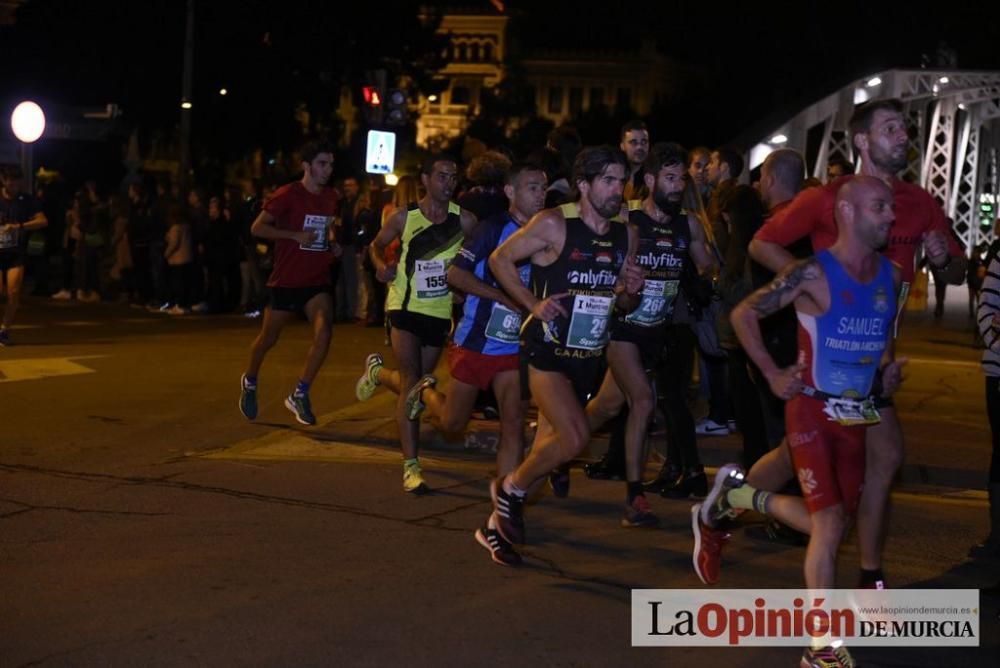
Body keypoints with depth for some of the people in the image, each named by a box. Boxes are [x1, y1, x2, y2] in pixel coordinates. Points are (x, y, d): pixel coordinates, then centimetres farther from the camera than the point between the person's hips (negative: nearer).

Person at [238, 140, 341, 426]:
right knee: (268, 338, 11)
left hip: (317, 281, 4)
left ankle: (299, 395, -9)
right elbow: (257, 228, -15)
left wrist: (332, 246, 7)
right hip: (286, 280, -4)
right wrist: (296, 236, -23)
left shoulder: (331, 197, 8)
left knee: (324, 331, -19)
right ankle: (250, 381, 40)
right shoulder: (288, 195, -11)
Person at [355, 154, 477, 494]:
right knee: (412, 381, -11)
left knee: (413, 383, 14)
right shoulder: (404, 217, -6)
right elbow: (377, 244, 9)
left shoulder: (464, 219, -7)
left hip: (440, 312, 2)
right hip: (406, 308, -2)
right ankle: (411, 466, -7)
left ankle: (377, 371, 48)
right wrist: (381, 265, -11)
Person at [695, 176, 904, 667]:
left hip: (858, 416, 7)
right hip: (813, 411, -7)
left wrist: (890, 368, 7)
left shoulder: (890, 276, 4)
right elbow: (743, 315, -8)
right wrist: (772, 375, -9)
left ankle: (737, 496, 34)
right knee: (830, 524, -12)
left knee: (828, 522, 12)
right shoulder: (813, 273, -15)